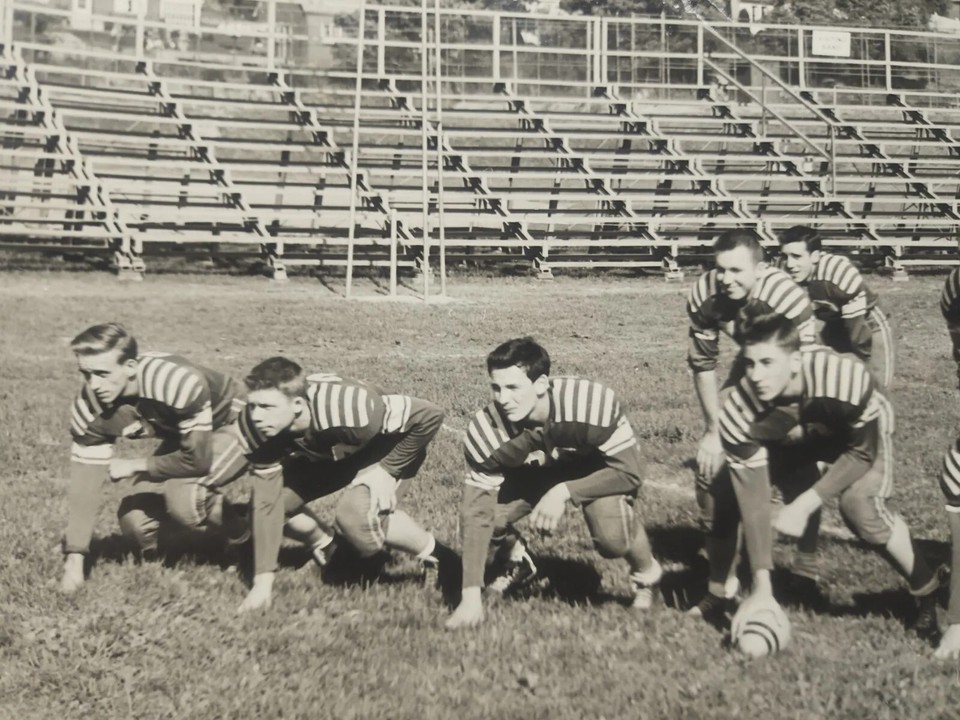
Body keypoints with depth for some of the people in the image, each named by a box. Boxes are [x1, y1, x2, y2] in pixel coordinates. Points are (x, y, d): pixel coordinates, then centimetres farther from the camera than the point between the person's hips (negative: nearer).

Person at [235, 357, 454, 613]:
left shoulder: (346, 408, -42)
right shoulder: (254, 428, -26)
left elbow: (429, 415, -33)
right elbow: (267, 501, -19)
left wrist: (386, 470, -28)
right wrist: (263, 581, -20)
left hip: (389, 450, -6)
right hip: (328, 456, 6)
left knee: (355, 514, -32)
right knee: (263, 498, -7)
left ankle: (441, 561, -8)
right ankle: (329, 550, 22)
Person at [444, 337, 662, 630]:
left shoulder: (593, 403, -38)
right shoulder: (484, 432, -31)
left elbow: (629, 471, -27)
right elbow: (478, 513, -27)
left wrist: (564, 492, -39)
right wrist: (471, 597, -31)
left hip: (599, 469, -3)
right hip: (535, 473, 3)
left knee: (613, 537, -31)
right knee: (482, 511, -21)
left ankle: (646, 575, 7)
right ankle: (516, 562, 15)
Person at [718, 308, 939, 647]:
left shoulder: (846, 378, -43)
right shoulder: (739, 413, -35)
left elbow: (862, 452, -24)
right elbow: (753, 500, -30)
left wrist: (804, 505, -32)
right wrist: (761, 589, -31)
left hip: (861, 433, -3)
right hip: (787, 440, 3)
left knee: (859, 504, -26)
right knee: (729, 492, -10)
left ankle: (930, 594, -4)